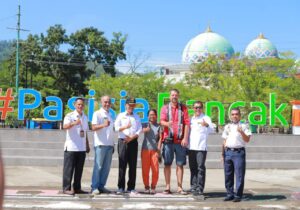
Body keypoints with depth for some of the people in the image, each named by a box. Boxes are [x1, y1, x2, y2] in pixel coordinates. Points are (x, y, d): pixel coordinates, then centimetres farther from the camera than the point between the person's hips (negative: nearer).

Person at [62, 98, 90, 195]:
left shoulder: (85, 117, 16)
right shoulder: (69, 116, -5)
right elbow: (65, 126, -24)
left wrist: (87, 145, 20)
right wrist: (74, 123, -43)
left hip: (82, 148, 6)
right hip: (71, 147, -6)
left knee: (79, 169, 9)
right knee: (69, 168, -3)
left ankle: (77, 188, 17)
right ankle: (66, 188, 3)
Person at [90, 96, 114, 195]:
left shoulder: (110, 115, 20)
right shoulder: (97, 114, -2)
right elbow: (94, 127, -13)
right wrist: (103, 125, -31)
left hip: (109, 144, 7)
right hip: (100, 144, -7)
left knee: (106, 167, 7)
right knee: (98, 166, -7)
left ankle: (101, 186, 14)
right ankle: (94, 187, -3)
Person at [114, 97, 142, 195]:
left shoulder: (137, 117, 16)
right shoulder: (121, 116, 10)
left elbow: (140, 129, 7)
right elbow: (116, 128, 0)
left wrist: (132, 137, -8)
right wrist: (125, 127, -20)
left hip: (133, 142, 2)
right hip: (122, 141, -2)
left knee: (133, 165, 0)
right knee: (122, 165, -5)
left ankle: (131, 187, 5)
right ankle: (121, 187, -2)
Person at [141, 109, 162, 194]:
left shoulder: (159, 126, 10)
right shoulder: (145, 125, 11)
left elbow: (160, 138, 3)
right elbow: (143, 130, -12)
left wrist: (159, 149, -9)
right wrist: (146, 129, -35)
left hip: (155, 150, 0)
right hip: (145, 149, 0)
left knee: (155, 169, -6)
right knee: (145, 169, 0)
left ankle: (153, 187, 6)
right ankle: (146, 186, 11)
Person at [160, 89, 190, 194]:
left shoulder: (183, 108, 9)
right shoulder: (165, 108, 9)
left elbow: (187, 123, 4)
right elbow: (161, 121, -3)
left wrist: (185, 138, -7)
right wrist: (167, 123, -27)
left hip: (180, 141, 0)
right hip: (168, 139, 0)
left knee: (180, 164, 2)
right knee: (167, 164, 2)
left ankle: (179, 187, 7)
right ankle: (167, 187, 8)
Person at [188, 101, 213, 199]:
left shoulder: (206, 118, 1)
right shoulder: (191, 119, 19)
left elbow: (211, 130, -16)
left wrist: (207, 125, -36)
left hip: (201, 147, -5)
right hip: (191, 147, 5)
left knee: (201, 168, -10)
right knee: (193, 168, 9)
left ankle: (200, 189, -10)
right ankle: (193, 187, 16)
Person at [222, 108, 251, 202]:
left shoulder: (244, 126, 3)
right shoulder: (227, 127, 17)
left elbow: (247, 140, -5)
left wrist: (241, 132, -21)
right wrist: (223, 153, 15)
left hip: (239, 152, -5)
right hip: (228, 152, 5)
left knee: (239, 175, -5)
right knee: (228, 175, 7)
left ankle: (238, 195, -1)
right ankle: (230, 194, 15)